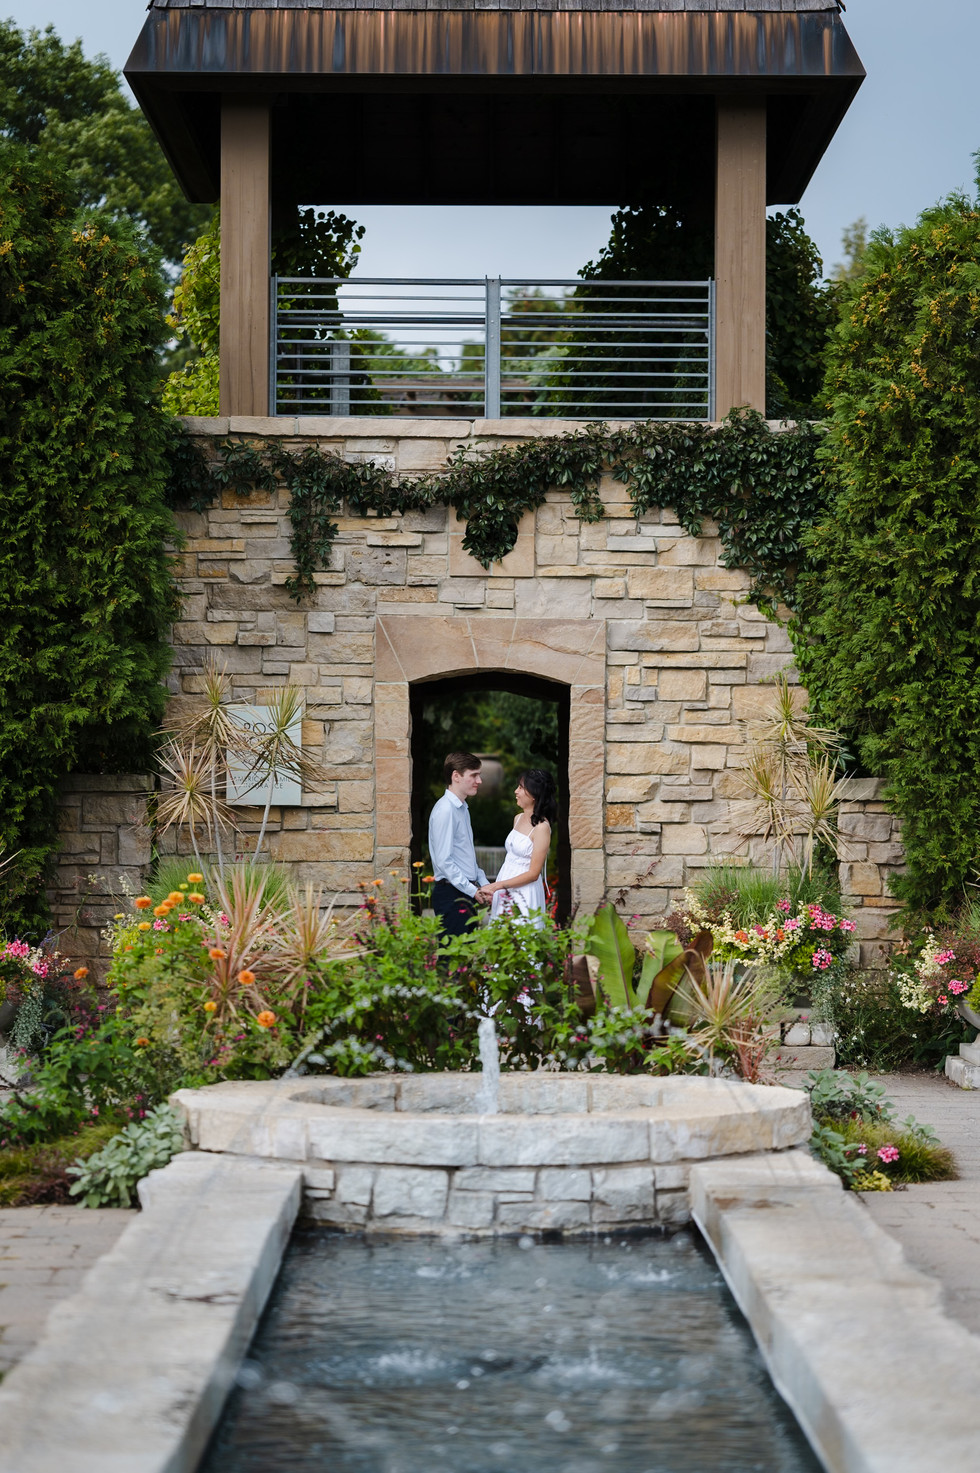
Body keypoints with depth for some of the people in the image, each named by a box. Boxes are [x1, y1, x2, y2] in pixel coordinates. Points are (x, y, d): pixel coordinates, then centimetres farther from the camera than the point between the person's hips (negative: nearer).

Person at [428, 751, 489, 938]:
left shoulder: (462, 809, 18)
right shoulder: (445, 810, -14)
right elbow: (444, 861, -19)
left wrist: (484, 885, 12)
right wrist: (473, 891, -17)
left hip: (467, 893, 10)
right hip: (452, 896, -10)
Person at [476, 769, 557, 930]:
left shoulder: (541, 827, -14)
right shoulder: (518, 819, 11)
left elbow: (533, 873, -15)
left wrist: (497, 885, -14)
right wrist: (493, 889, 11)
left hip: (524, 893, -8)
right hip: (504, 895, 8)